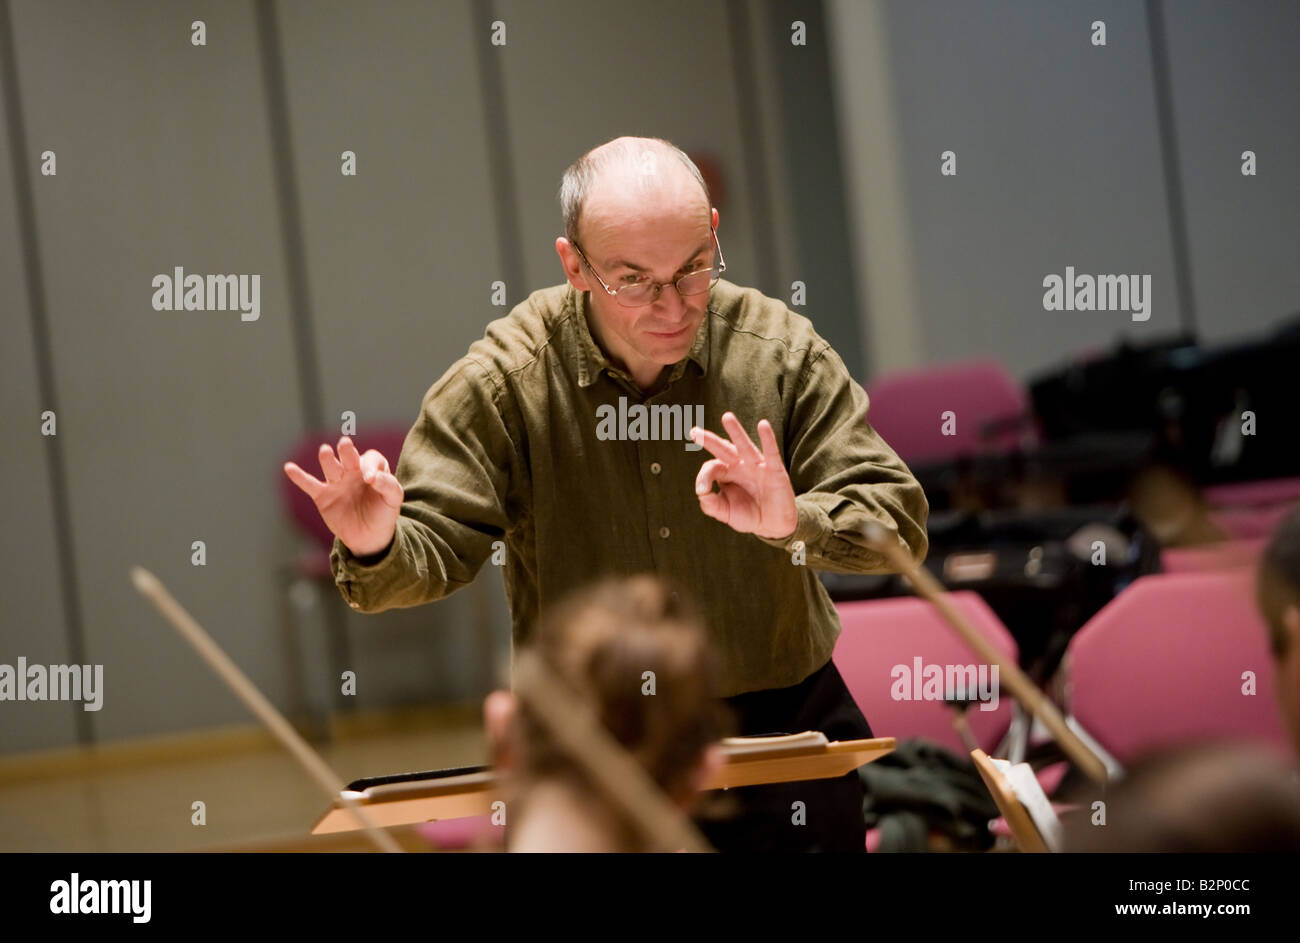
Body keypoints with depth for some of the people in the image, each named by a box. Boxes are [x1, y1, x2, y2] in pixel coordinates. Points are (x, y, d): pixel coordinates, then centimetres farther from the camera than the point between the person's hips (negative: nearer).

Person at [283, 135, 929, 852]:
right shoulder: (503, 378, -9)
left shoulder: (779, 350, -7)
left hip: (782, 727, -1)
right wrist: (376, 547, -36)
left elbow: (900, 524, -9)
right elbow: (432, 548, -11)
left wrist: (795, 521, -31)